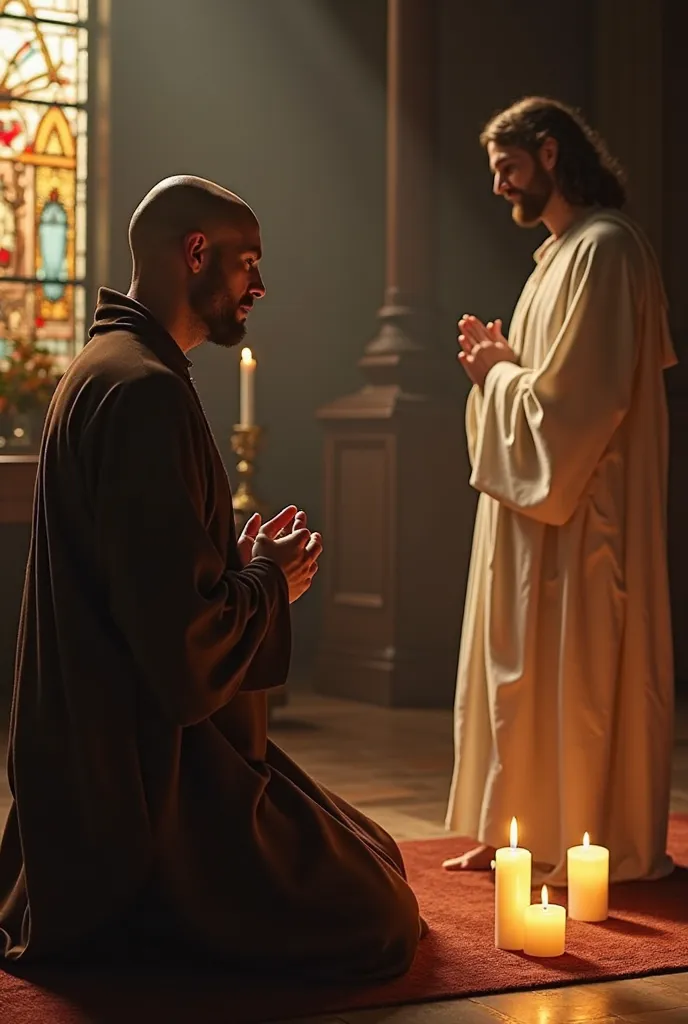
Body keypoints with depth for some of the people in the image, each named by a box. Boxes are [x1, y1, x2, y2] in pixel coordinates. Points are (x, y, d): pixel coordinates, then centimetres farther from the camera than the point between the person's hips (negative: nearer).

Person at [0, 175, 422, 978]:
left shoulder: (103, 369, 14)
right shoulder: (145, 391, -21)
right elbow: (182, 634, -26)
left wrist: (246, 567, 9)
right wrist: (270, 585, -7)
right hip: (146, 768, -11)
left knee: (373, 863, 21)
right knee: (378, 919, -5)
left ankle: (107, 908, 15)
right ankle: (119, 923, -1)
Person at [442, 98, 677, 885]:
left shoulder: (604, 250, -16)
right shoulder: (564, 249, 16)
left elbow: (578, 396, -23)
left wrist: (500, 373, -8)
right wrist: (502, 360, 4)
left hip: (581, 514, -10)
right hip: (540, 505, 10)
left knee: (574, 677, -3)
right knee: (526, 672, 12)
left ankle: (591, 846, 6)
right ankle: (524, 833, 20)